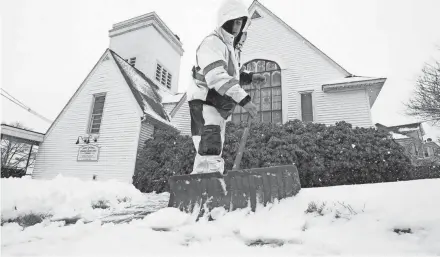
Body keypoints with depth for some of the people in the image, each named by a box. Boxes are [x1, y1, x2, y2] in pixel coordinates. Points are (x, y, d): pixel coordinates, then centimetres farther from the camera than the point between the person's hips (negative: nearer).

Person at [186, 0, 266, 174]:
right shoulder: (212, 43, -14)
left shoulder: (232, 46, 18)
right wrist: (243, 99, -32)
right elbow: (217, 77, -28)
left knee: (212, 153, 17)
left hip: (220, 107, 10)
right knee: (210, 153, -20)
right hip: (204, 104, -10)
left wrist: (250, 77, 10)